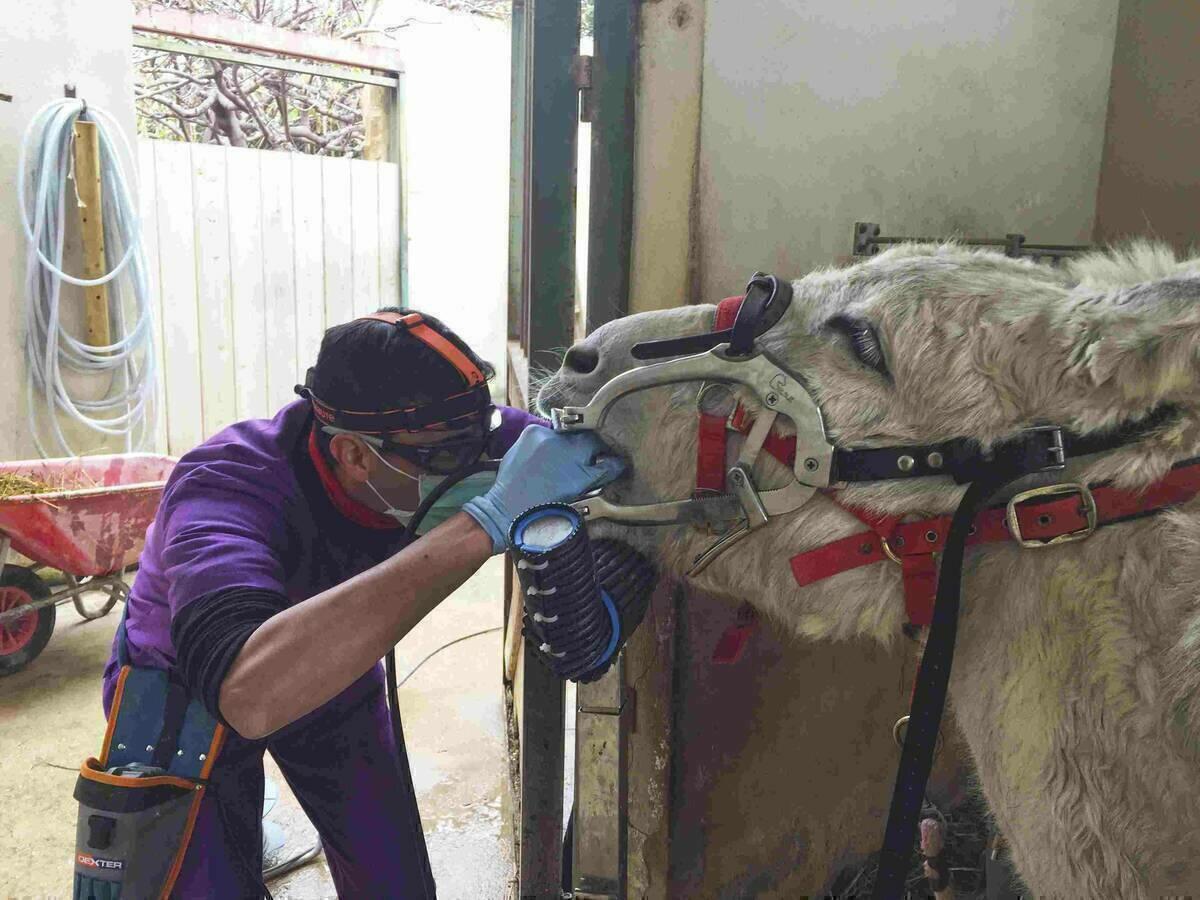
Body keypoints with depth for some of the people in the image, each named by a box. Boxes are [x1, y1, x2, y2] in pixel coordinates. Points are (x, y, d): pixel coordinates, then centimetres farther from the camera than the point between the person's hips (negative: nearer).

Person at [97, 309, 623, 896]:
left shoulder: (437, 436, -27)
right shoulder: (225, 488, -40)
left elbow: (579, 447, -13)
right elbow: (248, 695, -58)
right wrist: (486, 520, -61)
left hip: (334, 675, 4)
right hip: (190, 698, -3)